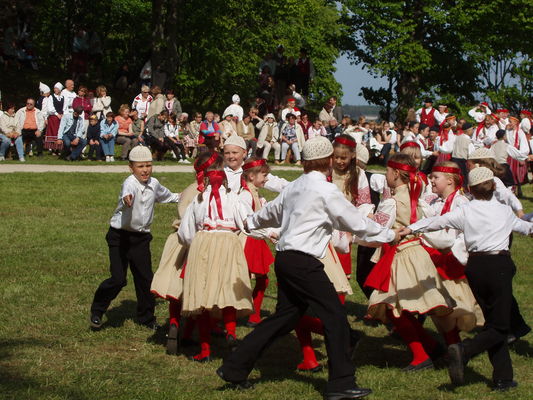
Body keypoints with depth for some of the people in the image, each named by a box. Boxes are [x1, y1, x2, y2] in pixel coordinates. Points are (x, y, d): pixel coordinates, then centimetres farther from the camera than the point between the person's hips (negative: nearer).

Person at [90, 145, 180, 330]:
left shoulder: (154, 184, 4)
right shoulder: (130, 183, -19)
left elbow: (165, 196, 29)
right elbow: (127, 192, -45)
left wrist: (181, 197, 44)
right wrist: (127, 199, -68)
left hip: (141, 237, 6)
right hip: (120, 236, -6)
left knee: (145, 278, 6)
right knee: (118, 279, -11)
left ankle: (146, 317, 23)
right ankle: (97, 311, 11)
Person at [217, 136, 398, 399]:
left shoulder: (295, 187, 14)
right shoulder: (326, 190, -9)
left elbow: (272, 211, 32)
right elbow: (355, 222, -4)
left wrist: (252, 222, 53)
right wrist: (388, 235, 9)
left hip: (284, 257, 9)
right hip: (303, 261, -9)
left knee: (286, 316, 16)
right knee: (335, 315, -4)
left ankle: (235, 368, 19)